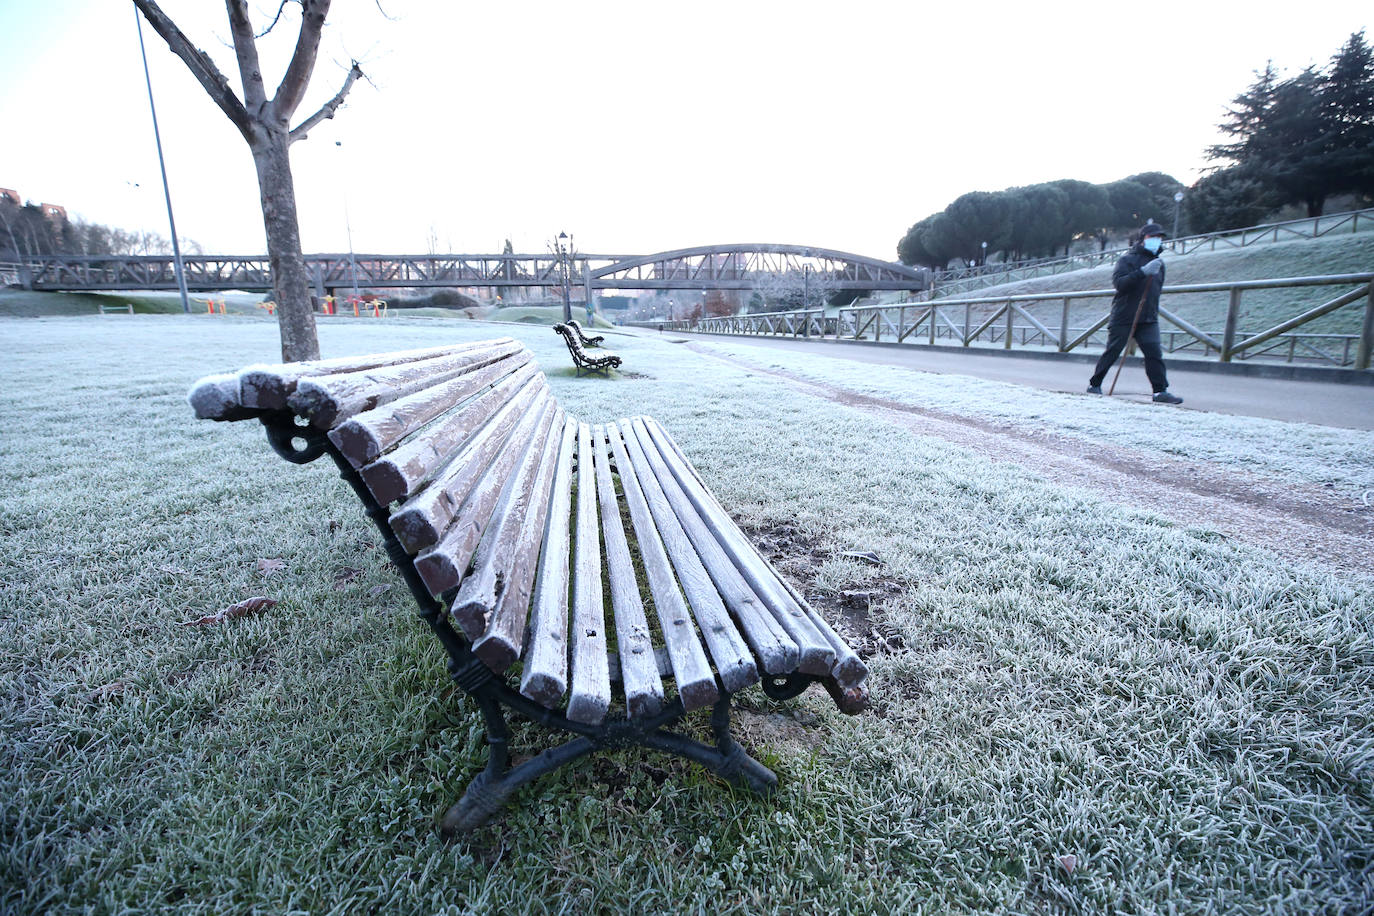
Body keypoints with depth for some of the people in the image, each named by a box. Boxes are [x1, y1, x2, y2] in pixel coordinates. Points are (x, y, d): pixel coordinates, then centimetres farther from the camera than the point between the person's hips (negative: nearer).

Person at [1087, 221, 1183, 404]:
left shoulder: (1159, 263, 17)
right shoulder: (1128, 259, -4)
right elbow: (1118, 282, -20)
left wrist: (1153, 311, 21)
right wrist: (1143, 272, -29)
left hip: (1148, 319, 5)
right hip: (1123, 317, -5)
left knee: (1154, 353, -6)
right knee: (1112, 352, 1)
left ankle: (1161, 391, -6)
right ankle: (1094, 384, 15)